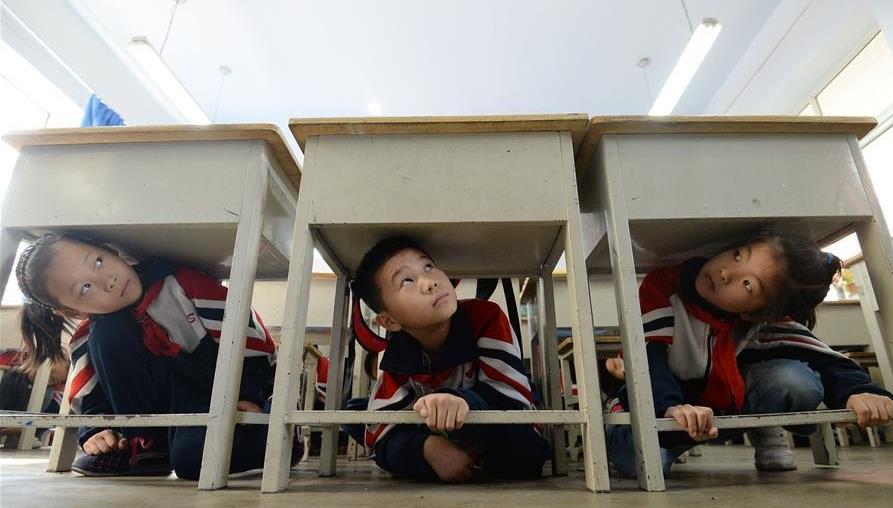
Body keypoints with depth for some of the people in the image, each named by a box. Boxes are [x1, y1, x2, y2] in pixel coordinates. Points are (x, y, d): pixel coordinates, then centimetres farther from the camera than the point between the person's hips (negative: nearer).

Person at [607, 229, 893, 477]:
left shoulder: (766, 323, -19)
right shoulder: (662, 285, -29)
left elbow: (826, 362, -19)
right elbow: (649, 356, -36)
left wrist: (860, 391, -42)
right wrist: (672, 407, -54)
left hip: (729, 401, 2)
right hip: (662, 409, -1)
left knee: (796, 380, -28)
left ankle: (765, 433, 5)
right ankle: (676, 442, 4)